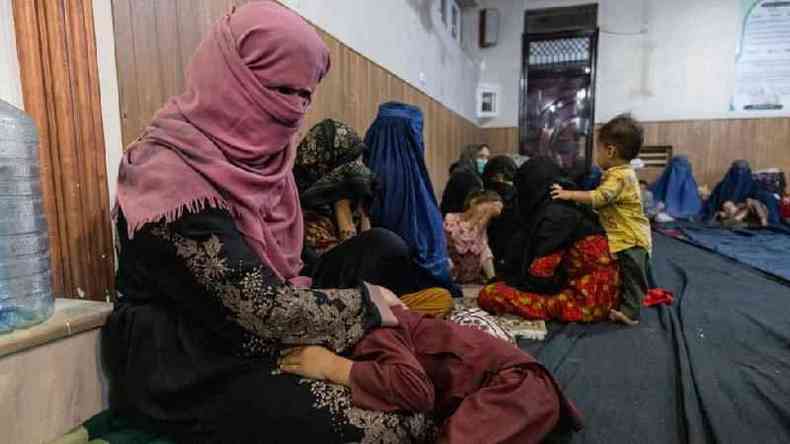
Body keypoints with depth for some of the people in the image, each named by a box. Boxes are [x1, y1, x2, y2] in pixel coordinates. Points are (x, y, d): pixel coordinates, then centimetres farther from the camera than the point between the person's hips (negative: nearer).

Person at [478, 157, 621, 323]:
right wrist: (506, 279, 22)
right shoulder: (573, 208, 13)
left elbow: (540, 275, -14)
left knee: (488, 294, -14)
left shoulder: (553, 215, -14)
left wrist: (507, 281, 5)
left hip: (586, 302, -9)